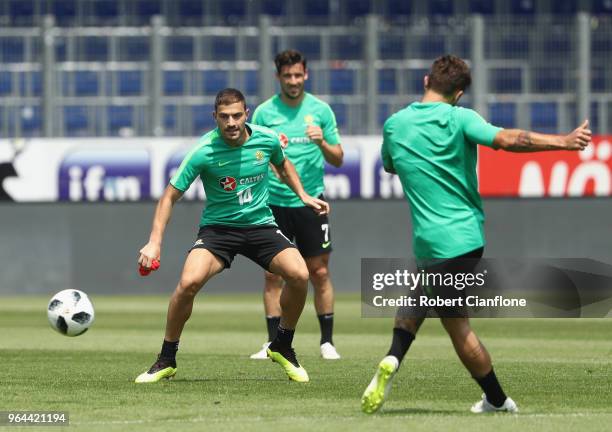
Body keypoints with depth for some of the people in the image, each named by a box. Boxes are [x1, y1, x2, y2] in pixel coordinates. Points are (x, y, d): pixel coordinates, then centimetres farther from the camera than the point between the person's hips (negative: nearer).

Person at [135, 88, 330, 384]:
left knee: (299, 275, -20)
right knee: (189, 282, -27)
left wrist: (303, 196, 10)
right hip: (217, 227, -3)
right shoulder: (203, 152, -17)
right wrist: (155, 242, -19)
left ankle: (282, 348, 6)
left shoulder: (267, 139, -7)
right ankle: (166, 361, -6)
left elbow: (283, 165, 19)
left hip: (260, 224, 3)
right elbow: (170, 196, -11)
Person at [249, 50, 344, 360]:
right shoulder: (264, 112, 2)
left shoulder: (320, 110, 3)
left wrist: (323, 143, -13)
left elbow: (338, 160, 6)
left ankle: (327, 341, 8)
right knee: (273, 274, 0)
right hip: (274, 203, 0)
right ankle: (273, 343, 6)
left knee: (319, 272, 1)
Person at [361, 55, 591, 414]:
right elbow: (507, 140, -22)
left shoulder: (394, 125, 6)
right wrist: (564, 142, -25)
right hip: (466, 235, -1)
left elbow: (390, 166, 27)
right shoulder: (458, 118, -6)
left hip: (429, 242, 1)